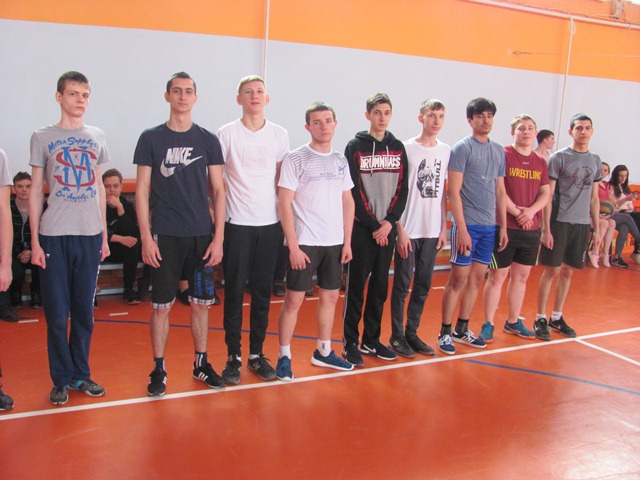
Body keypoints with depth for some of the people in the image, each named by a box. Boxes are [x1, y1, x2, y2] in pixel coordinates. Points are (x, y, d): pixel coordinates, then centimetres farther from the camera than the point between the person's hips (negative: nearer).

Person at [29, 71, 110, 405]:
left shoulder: (97, 138, 10)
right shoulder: (43, 138, 2)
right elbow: (36, 191, 3)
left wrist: (105, 235, 10)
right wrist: (35, 241, -3)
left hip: (90, 235, 2)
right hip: (54, 235, -2)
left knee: (84, 311, 9)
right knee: (57, 313, 2)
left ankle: (81, 374, 22)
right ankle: (61, 380, 15)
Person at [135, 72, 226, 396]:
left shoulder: (208, 140, 6)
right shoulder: (151, 138, 2)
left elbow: (217, 191, 6)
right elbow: (142, 190, 1)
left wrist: (218, 237, -1)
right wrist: (146, 237, -7)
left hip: (201, 235, 2)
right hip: (164, 235, -1)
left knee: (201, 303, 9)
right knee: (161, 305, 3)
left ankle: (201, 363, 24)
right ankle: (158, 369, 17)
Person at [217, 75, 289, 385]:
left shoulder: (280, 135, 8)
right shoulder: (227, 134, 0)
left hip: (270, 223, 3)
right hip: (237, 223, -2)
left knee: (263, 291, 8)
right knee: (234, 290, 2)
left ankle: (256, 354, 19)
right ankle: (233, 356, 12)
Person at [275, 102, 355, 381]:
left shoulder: (340, 161, 10)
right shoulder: (296, 159, -6)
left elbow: (348, 202, 14)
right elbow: (285, 204, -9)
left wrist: (347, 241, 7)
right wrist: (293, 246, -14)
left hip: (334, 242, 5)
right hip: (304, 242, -5)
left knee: (330, 296, 12)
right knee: (294, 299, -1)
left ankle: (323, 352, 27)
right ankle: (284, 356, 13)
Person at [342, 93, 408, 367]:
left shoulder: (398, 148, 10)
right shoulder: (355, 147, -2)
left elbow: (402, 188, 5)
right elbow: (354, 191, -8)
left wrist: (389, 222, -7)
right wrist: (374, 225, -12)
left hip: (387, 228, 4)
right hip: (362, 228, -4)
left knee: (380, 287, 9)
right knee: (357, 286, 0)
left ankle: (371, 341, 20)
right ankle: (351, 343, 9)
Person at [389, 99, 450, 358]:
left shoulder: (446, 151, 7)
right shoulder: (406, 148, -7)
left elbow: (443, 193, 12)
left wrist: (444, 227, 8)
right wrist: (400, 230, -10)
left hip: (432, 231, 5)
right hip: (408, 230, -5)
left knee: (423, 285, 11)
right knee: (402, 285, 3)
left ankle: (411, 333, 23)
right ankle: (397, 335, 15)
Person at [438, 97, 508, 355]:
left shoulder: (499, 150, 13)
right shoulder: (462, 148, -6)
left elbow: (500, 192, 17)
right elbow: (454, 192, -11)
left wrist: (503, 226, 13)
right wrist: (462, 228, -15)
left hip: (489, 226, 6)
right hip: (467, 224, -6)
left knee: (477, 278, 11)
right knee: (458, 279, -3)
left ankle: (462, 329, 23)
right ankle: (445, 332, 8)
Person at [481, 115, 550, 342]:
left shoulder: (541, 163, 12)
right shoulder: (503, 155, -5)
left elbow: (546, 194, 8)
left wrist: (531, 211, -11)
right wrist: (516, 213, -16)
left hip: (531, 229, 6)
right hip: (505, 227, -6)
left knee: (521, 276, 13)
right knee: (498, 276, -1)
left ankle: (513, 322, 26)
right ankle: (488, 325, 9)